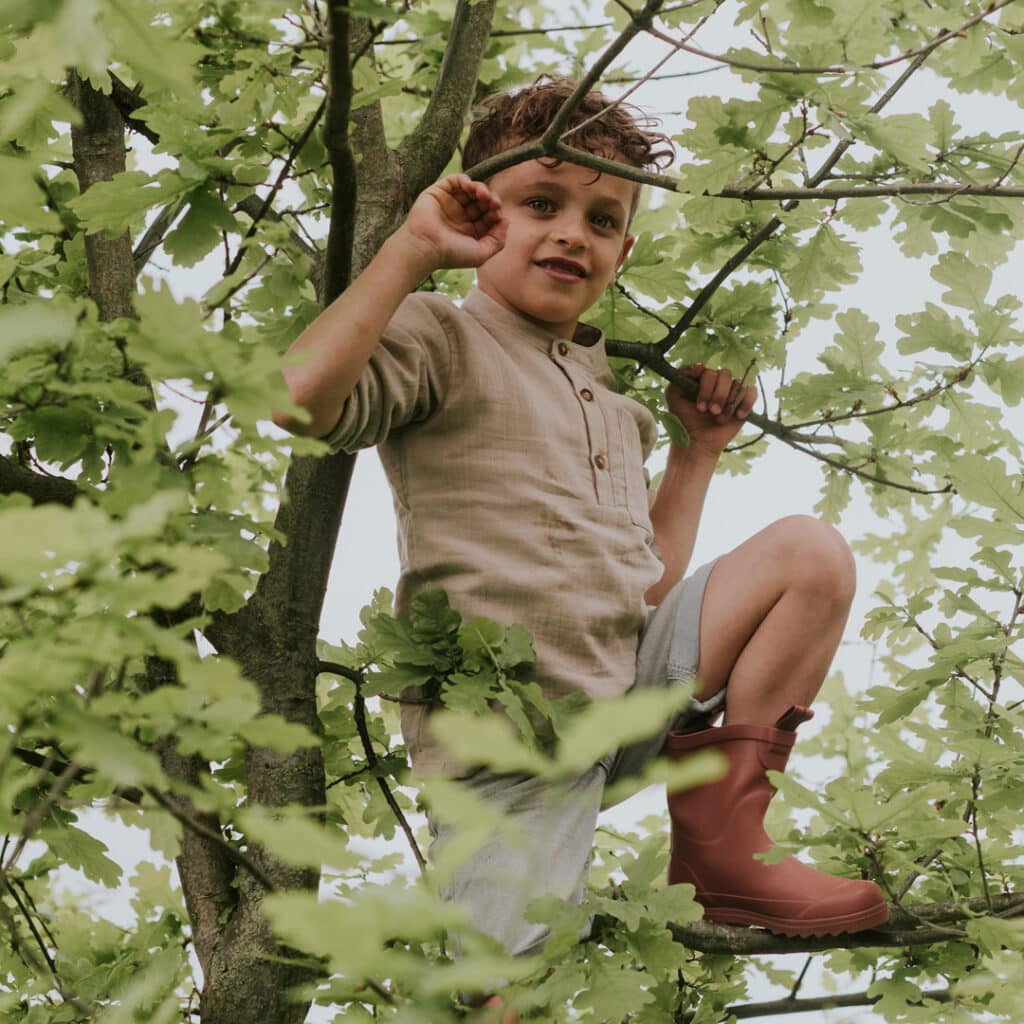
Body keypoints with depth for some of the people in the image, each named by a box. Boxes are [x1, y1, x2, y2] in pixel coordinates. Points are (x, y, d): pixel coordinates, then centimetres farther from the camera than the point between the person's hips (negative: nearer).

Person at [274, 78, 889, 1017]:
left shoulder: (614, 396, 20)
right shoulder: (440, 340, -3)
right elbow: (300, 396, -26)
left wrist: (698, 453, 15)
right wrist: (414, 247, -21)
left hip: (635, 690, 7)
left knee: (809, 551, -1)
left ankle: (720, 841, -2)